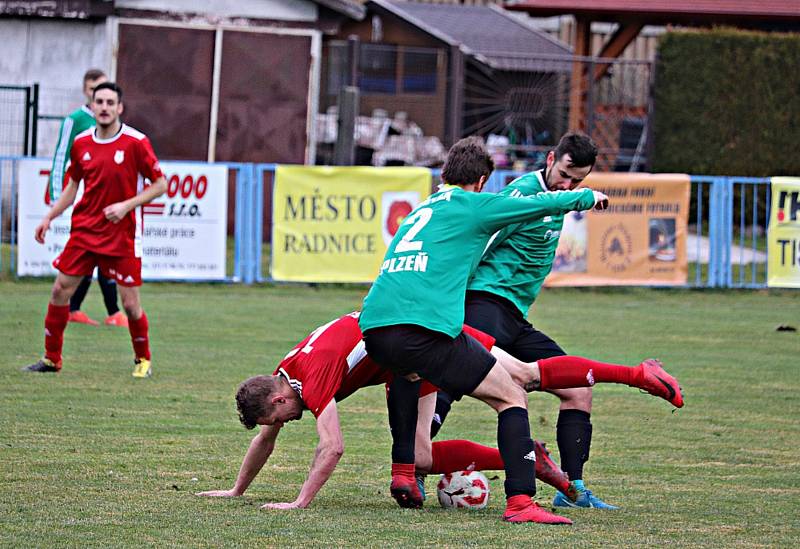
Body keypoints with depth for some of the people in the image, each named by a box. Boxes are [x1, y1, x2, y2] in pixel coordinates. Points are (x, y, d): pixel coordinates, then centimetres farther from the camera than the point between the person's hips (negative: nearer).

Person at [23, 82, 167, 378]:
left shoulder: (136, 142, -11)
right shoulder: (81, 143, 3)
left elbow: (160, 184, -6)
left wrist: (126, 205, -17)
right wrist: (49, 217, 8)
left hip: (123, 236, -4)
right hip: (84, 229, 4)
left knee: (130, 304, -3)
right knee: (60, 290, 1)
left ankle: (143, 359, 20)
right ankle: (51, 358, 14)